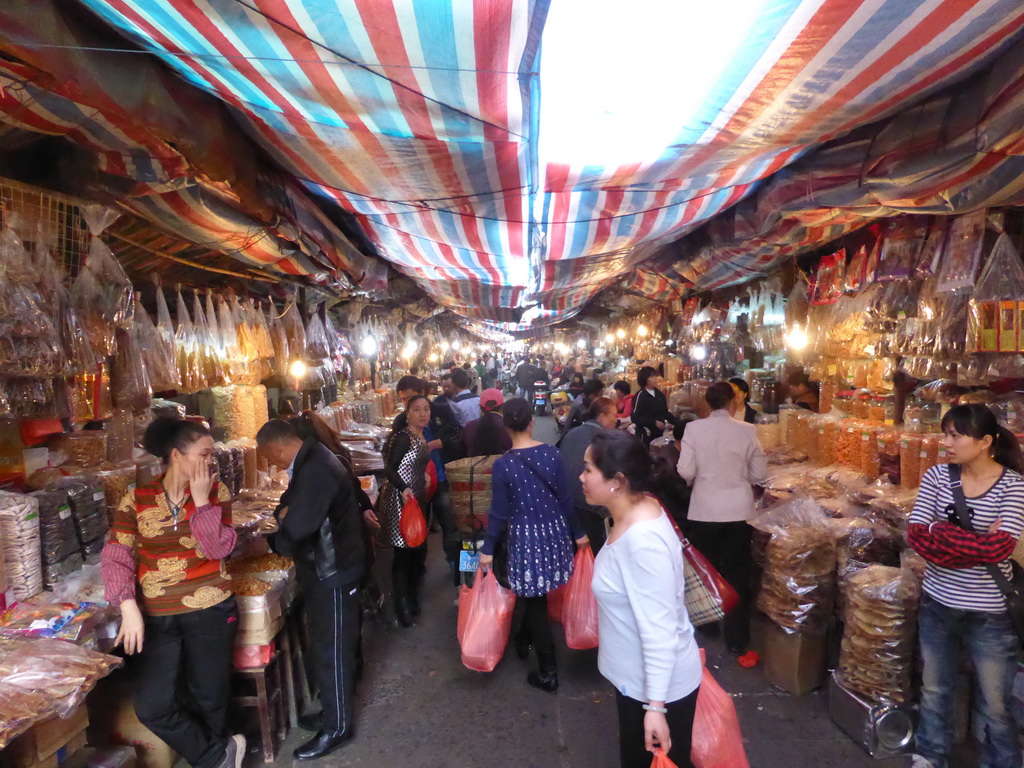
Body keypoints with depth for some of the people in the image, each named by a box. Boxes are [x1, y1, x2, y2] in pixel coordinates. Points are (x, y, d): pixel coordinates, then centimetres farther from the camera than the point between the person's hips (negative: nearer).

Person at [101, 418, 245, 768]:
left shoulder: (216, 491, -3)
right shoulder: (136, 500, -3)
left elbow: (218, 548, -12)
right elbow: (115, 557, -6)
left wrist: (201, 499, -17)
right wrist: (129, 608, -17)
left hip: (210, 612, 0)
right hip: (156, 618, 1)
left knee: (208, 700, 11)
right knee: (151, 707, -2)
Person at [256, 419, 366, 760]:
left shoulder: (314, 472, -28)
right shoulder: (312, 460, 6)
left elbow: (293, 533, -29)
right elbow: (294, 507, 18)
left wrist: (274, 540, -7)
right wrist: (286, 513, -5)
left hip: (331, 573, -10)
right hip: (329, 567, 10)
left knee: (330, 651, 6)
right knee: (335, 646, 22)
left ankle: (337, 727, 24)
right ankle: (333, 711, 39)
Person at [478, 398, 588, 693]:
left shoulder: (502, 465, -15)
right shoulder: (552, 453, -7)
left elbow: (499, 512, -10)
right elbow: (565, 498, -1)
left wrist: (488, 549, 1)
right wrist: (578, 532, 10)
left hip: (525, 535, -4)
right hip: (554, 531, 4)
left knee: (535, 601, 9)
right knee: (536, 595, 25)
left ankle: (548, 673, 20)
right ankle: (524, 638, 48)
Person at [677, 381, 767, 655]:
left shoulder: (693, 428, -10)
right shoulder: (747, 430, -8)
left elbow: (686, 472, -11)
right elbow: (759, 474, -3)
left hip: (703, 511, 0)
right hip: (738, 511, 0)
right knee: (736, 575, 13)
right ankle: (736, 640, 23)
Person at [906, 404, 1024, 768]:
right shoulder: (937, 475, -5)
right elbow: (915, 534, -11)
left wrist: (941, 532, -18)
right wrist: (977, 541, -19)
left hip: (990, 612, -3)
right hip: (937, 603, 3)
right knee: (934, 690, 21)